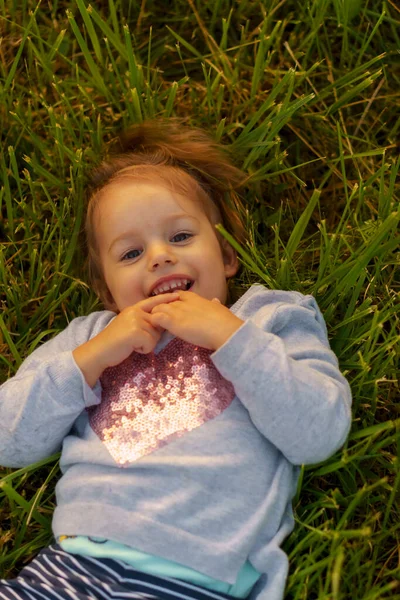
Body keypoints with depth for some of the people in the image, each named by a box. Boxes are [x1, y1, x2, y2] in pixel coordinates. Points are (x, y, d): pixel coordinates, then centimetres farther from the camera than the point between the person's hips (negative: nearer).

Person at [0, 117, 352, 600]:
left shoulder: (271, 319, 13)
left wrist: (230, 336, -6)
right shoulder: (88, 335, 20)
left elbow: (321, 434, -1)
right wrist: (92, 358, 1)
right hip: (73, 561, 2)